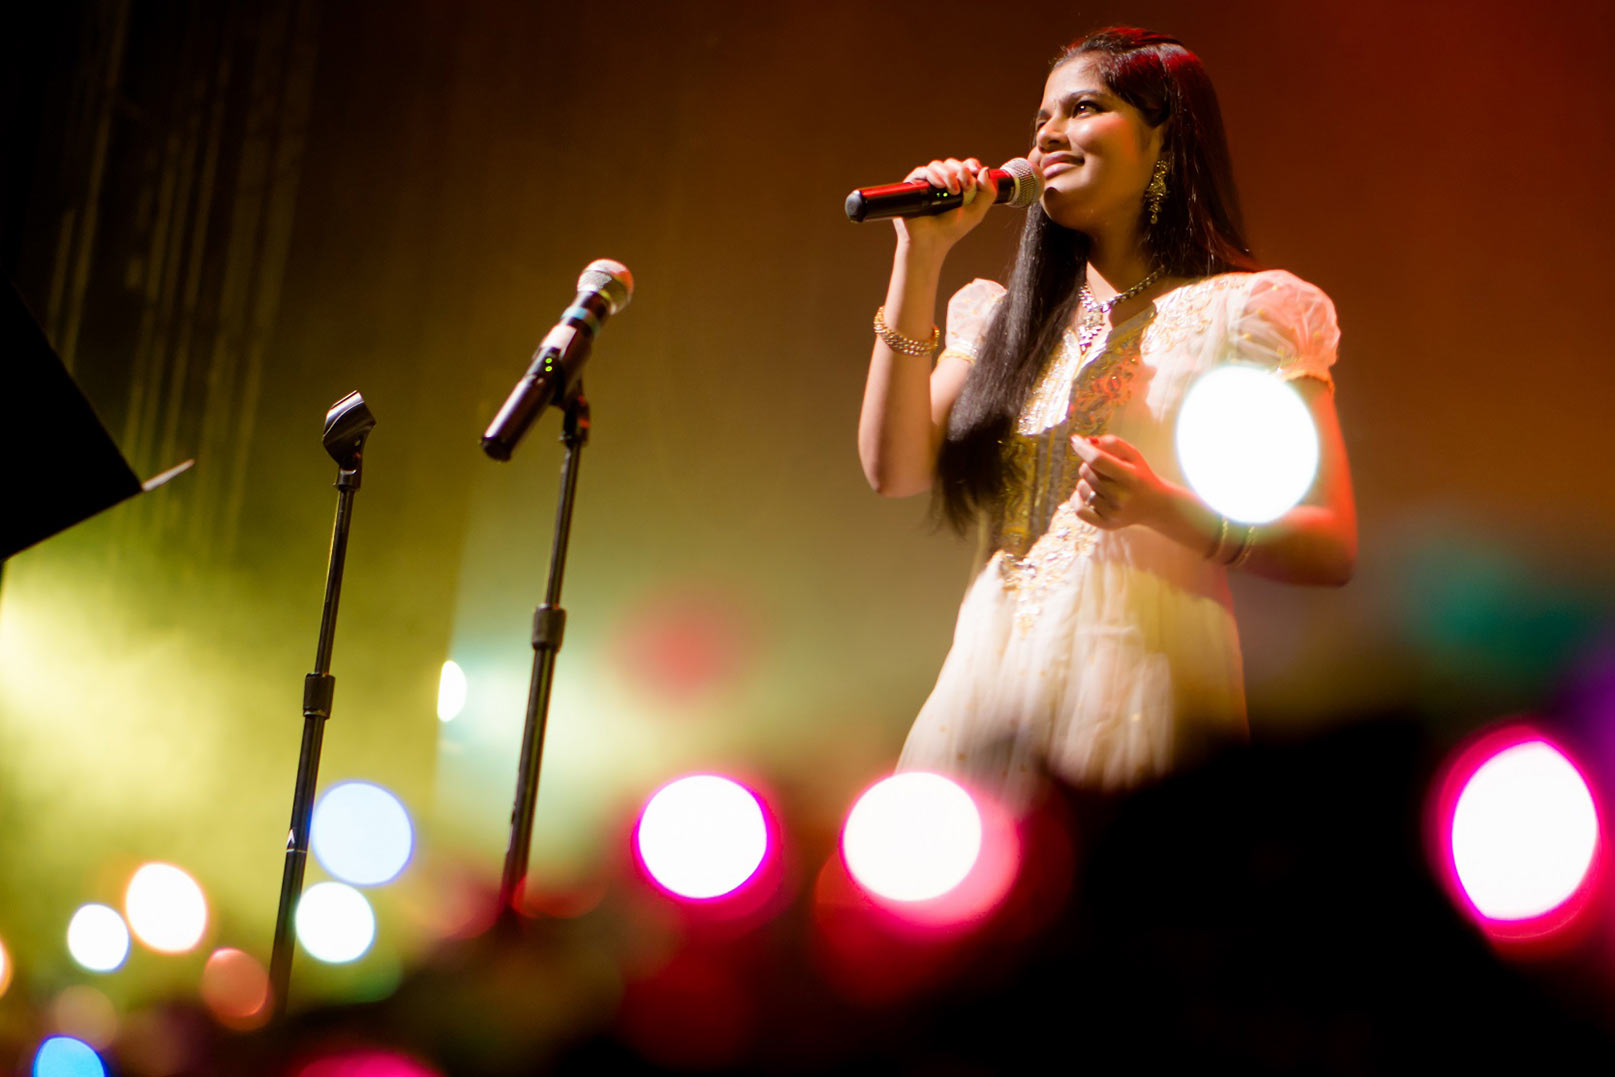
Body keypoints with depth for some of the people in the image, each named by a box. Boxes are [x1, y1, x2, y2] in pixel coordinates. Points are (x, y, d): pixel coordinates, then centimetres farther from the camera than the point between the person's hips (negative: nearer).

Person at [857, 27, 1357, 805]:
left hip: (1139, 689, -4)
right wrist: (921, 255, 4)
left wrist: (1163, 508, -19)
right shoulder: (1008, 319, 18)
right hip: (985, 686, 4)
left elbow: (1332, 549, -3)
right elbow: (893, 469, 3)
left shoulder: (1241, 313, 2)